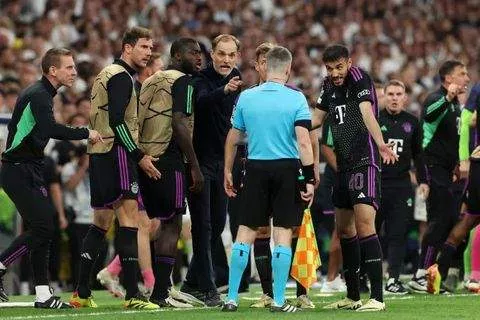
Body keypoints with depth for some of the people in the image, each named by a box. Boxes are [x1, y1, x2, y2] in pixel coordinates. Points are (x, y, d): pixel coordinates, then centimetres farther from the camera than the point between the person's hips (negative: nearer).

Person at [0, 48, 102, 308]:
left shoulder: (41, 93, 17)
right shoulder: (38, 95, -16)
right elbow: (50, 129, -31)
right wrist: (86, 133, -25)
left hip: (29, 170, 10)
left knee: (41, 228, 8)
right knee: (42, 228, -15)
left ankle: (42, 295, 10)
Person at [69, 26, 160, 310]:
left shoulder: (108, 74, 22)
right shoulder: (121, 77, -10)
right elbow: (117, 121, -18)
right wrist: (139, 156, -15)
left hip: (99, 154, 10)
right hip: (116, 152, -10)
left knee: (101, 223, 13)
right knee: (129, 219, -12)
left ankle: (82, 294, 14)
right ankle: (133, 295, -18)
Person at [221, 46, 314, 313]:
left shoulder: (246, 97, 3)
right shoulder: (296, 99, -6)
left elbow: (233, 140, 9)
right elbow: (304, 143, -12)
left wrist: (228, 172, 21)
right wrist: (310, 179, -9)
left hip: (256, 169, 2)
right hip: (287, 170, -2)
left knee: (246, 232, 7)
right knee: (283, 234, 2)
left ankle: (232, 298, 6)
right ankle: (279, 301, 1)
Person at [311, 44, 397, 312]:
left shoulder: (360, 79, -10)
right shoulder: (330, 86, 12)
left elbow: (367, 113, -26)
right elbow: (316, 119, 25)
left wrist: (381, 145, -41)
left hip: (365, 162, -9)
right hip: (344, 166, 9)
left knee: (364, 224, -18)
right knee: (344, 229, 12)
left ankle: (377, 297, -20)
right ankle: (353, 296, 23)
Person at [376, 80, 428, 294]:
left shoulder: (411, 122, 11)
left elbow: (417, 154, 18)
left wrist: (422, 181, 14)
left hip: (401, 185, 3)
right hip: (375, 183, -3)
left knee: (398, 234, -1)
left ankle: (393, 279, 1)